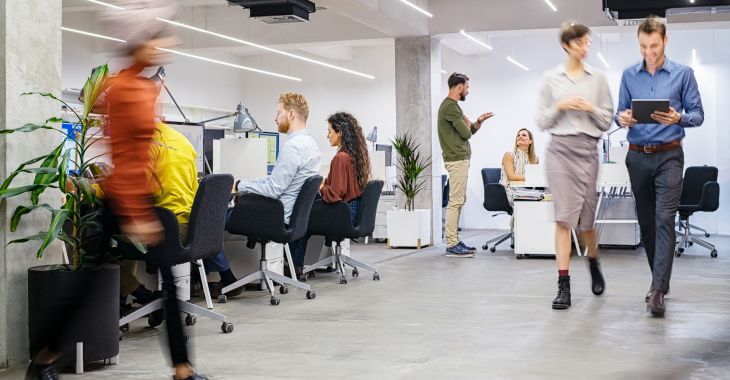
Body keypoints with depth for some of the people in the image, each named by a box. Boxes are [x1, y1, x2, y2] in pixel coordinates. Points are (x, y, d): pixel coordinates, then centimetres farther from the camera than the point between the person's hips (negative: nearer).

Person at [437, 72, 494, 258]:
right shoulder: (450, 106, -14)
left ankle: (455, 241, 16)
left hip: (460, 159, 11)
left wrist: (478, 122, 5)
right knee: (455, 201, -10)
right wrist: (468, 124, 5)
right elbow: (466, 133, -16)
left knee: (459, 201, 12)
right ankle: (451, 245, -10)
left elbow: (469, 131, 22)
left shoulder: (453, 105, 19)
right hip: (457, 160, -11)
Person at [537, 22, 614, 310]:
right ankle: (563, 285, -5)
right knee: (563, 216, -7)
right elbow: (542, 122, 7)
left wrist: (591, 108, -10)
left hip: (588, 150, 1)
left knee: (586, 217, 7)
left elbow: (607, 121, 9)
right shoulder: (551, 78, 6)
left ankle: (593, 262, 38)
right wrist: (559, 106, -10)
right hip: (560, 148, -1)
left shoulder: (598, 79, 8)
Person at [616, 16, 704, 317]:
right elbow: (620, 112, 9)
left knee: (664, 219, -13)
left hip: (668, 156, -3)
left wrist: (678, 118, -21)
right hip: (638, 156, 4)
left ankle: (658, 289, -17)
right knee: (646, 221, 9)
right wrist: (622, 119, -15)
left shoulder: (683, 74, 0)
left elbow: (698, 114, 0)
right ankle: (660, 280, 23)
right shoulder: (629, 76, 8)